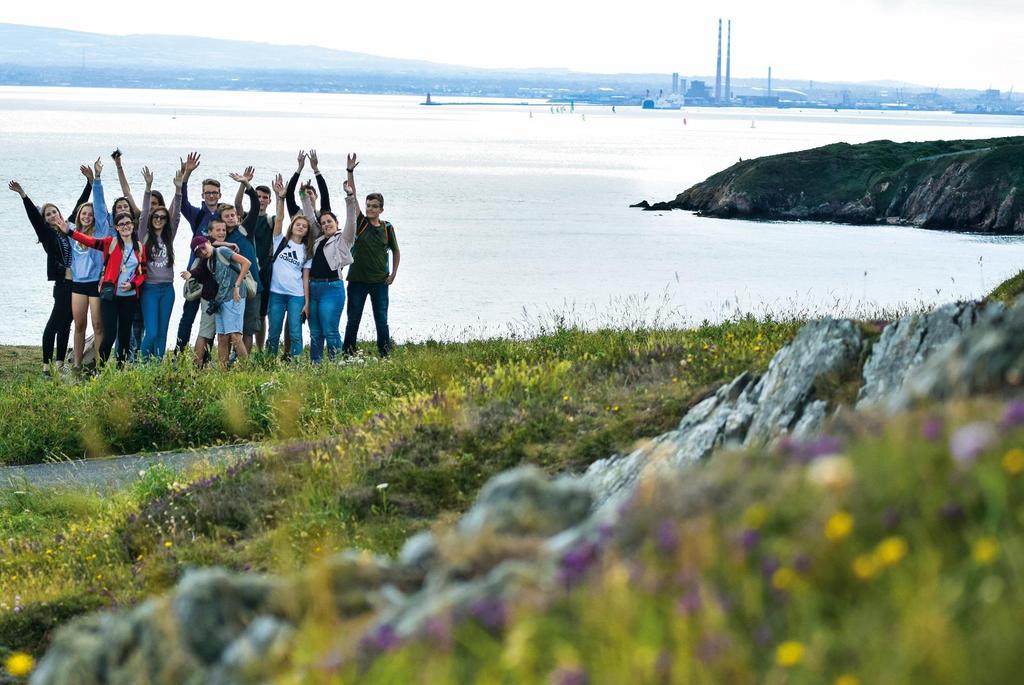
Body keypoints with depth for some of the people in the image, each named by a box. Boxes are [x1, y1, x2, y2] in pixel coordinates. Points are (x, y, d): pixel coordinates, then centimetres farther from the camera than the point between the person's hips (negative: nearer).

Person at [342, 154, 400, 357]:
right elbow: (352, 198, -9)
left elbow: (396, 251, 15)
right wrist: (350, 172, -18)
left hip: (380, 281, 0)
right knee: (353, 319, 5)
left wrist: (393, 273, 5)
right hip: (357, 279, 0)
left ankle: (386, 354, 7)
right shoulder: (360, 223, -1)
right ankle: (347, 354, 10)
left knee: (381, 320, 1)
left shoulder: (387, 228, 2)